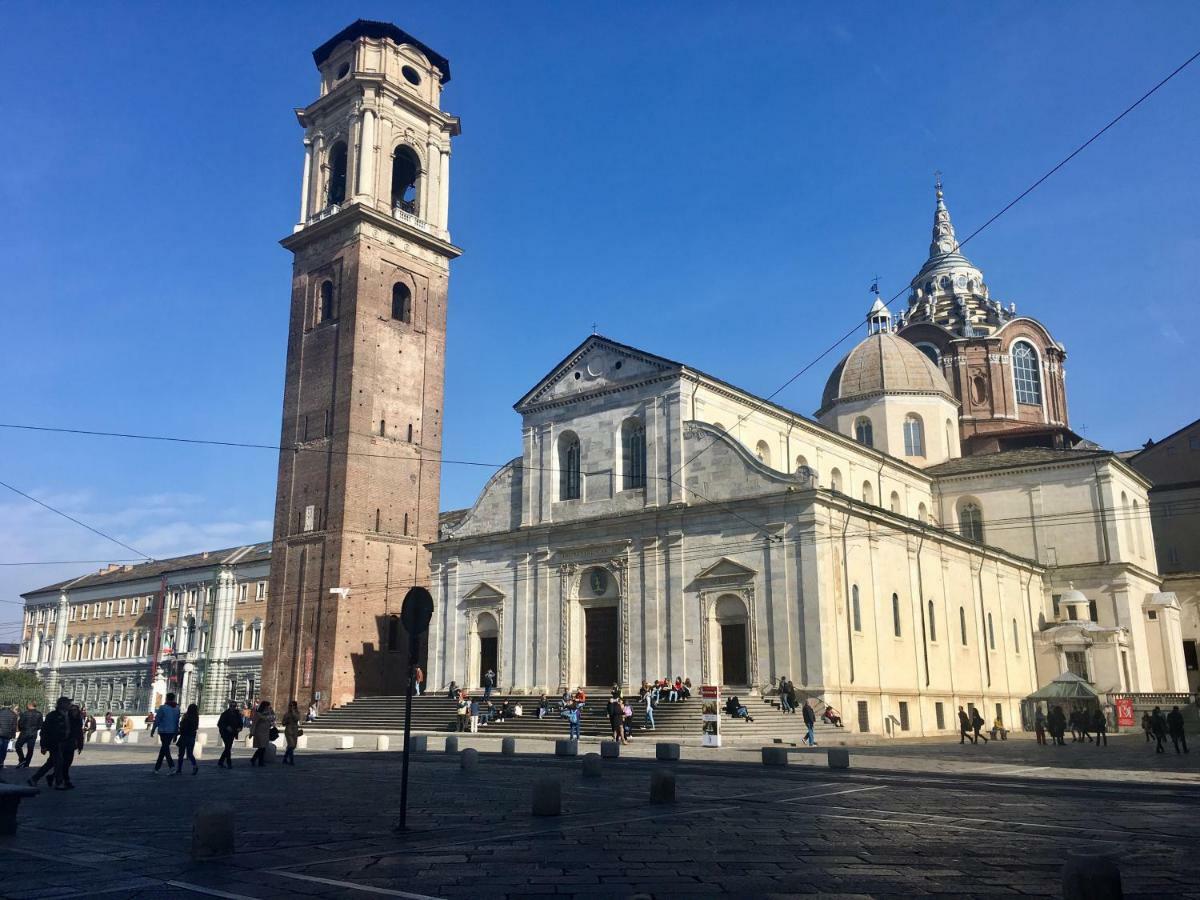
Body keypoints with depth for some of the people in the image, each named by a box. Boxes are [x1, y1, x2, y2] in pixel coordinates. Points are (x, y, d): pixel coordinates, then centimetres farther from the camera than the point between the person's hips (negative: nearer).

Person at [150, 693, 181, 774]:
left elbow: (157, 720, -8)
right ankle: (157, 767, 23)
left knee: (165, 749, -6)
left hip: (163, 731, -5)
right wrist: (176, 734, 13)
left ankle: (172, 767, -21)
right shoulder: (177, 708, 7)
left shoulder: (162, 708, -8)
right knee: (164, 748, 16)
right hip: (172, 731, 5)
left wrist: (152, 730, 2)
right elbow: (177, 722, 8)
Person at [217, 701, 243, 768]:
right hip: (225, 733, -6)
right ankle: (229, 763, -5)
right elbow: (219, 724, -10)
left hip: (232, 734, 6)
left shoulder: (237, 714, 5)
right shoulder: (225, 714, -8)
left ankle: (220, 762, 24)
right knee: (228, 748, -11)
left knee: (228, 748, 11)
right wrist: (226, 727, -24)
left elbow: (240, 723, 13)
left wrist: (239, 728, -8)